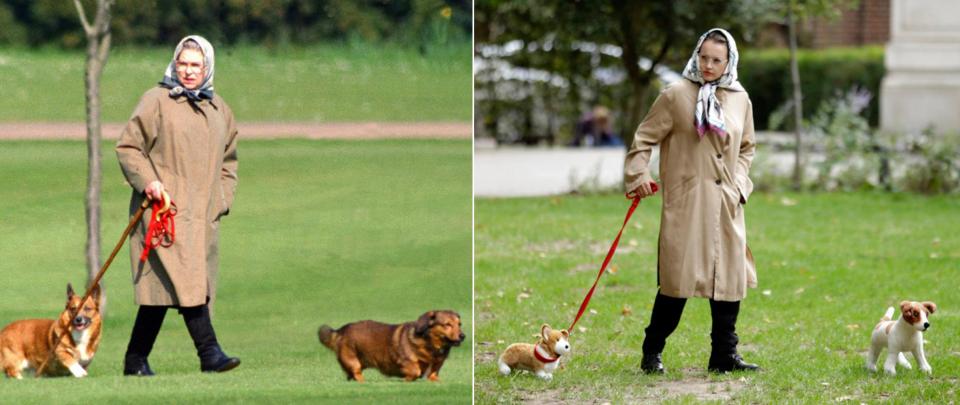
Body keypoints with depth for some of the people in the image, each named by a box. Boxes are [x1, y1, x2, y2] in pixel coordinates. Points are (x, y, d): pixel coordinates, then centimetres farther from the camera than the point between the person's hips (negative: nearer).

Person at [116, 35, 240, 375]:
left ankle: (136, 359, 12)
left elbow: (228, 159, 26)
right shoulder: (156, 101, -2)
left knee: (162, 286, 7)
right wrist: (146, 181, -16)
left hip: (202, 213, 6)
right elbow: (128, 147, -2)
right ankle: (209, 353, -22)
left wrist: (223, 200, 15)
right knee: (185, 279, -17)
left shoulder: (218, 108, 17)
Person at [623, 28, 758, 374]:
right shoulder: (676, 96, -3)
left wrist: (739, 184, 10)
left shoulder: (740, 99, 11)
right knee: (678, 280, -7)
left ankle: (724, 355, 15)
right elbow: (644, 140, 1)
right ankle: (652, 352, 5)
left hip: (726, 204, 5)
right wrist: (638, 175, -12)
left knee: (729, 279, 6)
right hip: (686, 203, -5)